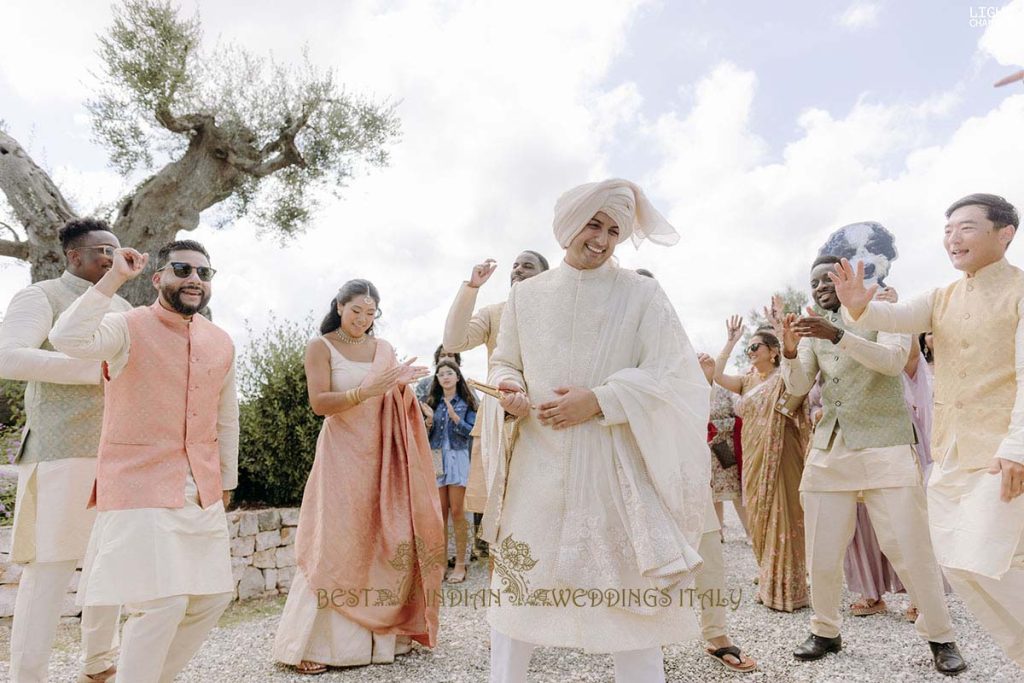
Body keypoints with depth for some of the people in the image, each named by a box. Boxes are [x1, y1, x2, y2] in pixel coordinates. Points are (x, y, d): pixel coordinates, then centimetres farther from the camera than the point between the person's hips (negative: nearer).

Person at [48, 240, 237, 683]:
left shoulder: (221, 344, 8)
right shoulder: (128, 329, -8)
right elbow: (68, 340, -30)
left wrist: (226, 481, 18)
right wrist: (113, 279, -24)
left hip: (203, 495, 6)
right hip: (141, 490, -6)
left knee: (213, 597, 12)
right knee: (163, 602, -12)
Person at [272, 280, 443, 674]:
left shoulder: (384, 348, 10)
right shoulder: (320, 346, -4)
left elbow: (396, 407, 12)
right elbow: (319, 403, -14)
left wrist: (402, 385, -9)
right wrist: (366, 391, -25)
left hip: (382, 455, 5)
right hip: (343, 454, -4)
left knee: (389, 541, 5)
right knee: (336, 545, -5)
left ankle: (383, 632, 19)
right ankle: (313, 643, 7)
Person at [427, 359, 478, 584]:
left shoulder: (466, 402, 4)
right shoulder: (433, 402, 13)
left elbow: (472, 431, -3)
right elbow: (427, 432, 14)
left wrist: (455, 418, -16)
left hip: (457, 458, -3)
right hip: (436, 458, 3)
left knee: (457, 511, -3)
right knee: (440, 512, 4)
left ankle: (460, 564, 4)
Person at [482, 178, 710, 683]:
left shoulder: (641, 293, 0)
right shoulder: (526, 295, 8)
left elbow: (667, 375, -5)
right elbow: (504, 362, 17)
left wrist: (598, 401, -16)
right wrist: (509, 389, -6)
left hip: (615, 462, -2)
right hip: (539, 461, 2)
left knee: (629, 586, 5)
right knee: (518, 579, 7)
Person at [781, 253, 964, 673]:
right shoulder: (813, 328, 13)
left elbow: (894, 360, -17)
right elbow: (798, 387, 4)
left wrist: (838, 335, -31)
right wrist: (790, 352, -17)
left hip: (885, 448, -3)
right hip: (829, 451, 3)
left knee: (910, 550, -3)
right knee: (822, 557, 4)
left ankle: (940, 638, 19)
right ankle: (826, 633, 23)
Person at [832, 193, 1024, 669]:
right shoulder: (942, 299, 13)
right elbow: (895, 318, -5)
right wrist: (859, 306, -28)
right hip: (948, 453, 7)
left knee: (985, 563, -11)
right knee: (954, 563, 10)